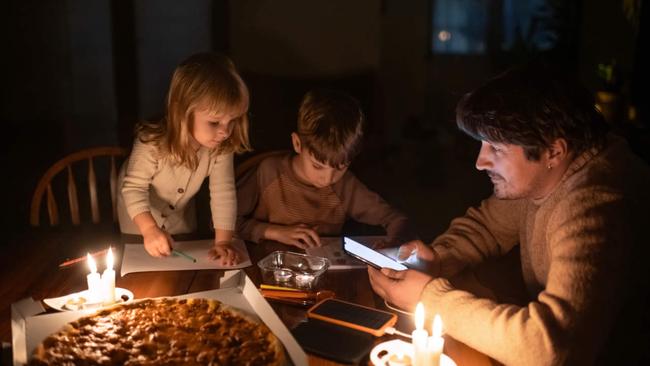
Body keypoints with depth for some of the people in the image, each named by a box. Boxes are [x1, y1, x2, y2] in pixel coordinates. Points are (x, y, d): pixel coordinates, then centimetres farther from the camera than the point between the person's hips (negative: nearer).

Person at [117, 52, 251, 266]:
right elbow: (134, 188, -33)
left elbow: (223, 193, -27)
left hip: (181, 212, 3)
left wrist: (223, 242, -32)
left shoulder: (221, 147, -29)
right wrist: (150, 229, -47)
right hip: (140, 211, -3)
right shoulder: (153, 142, -39)